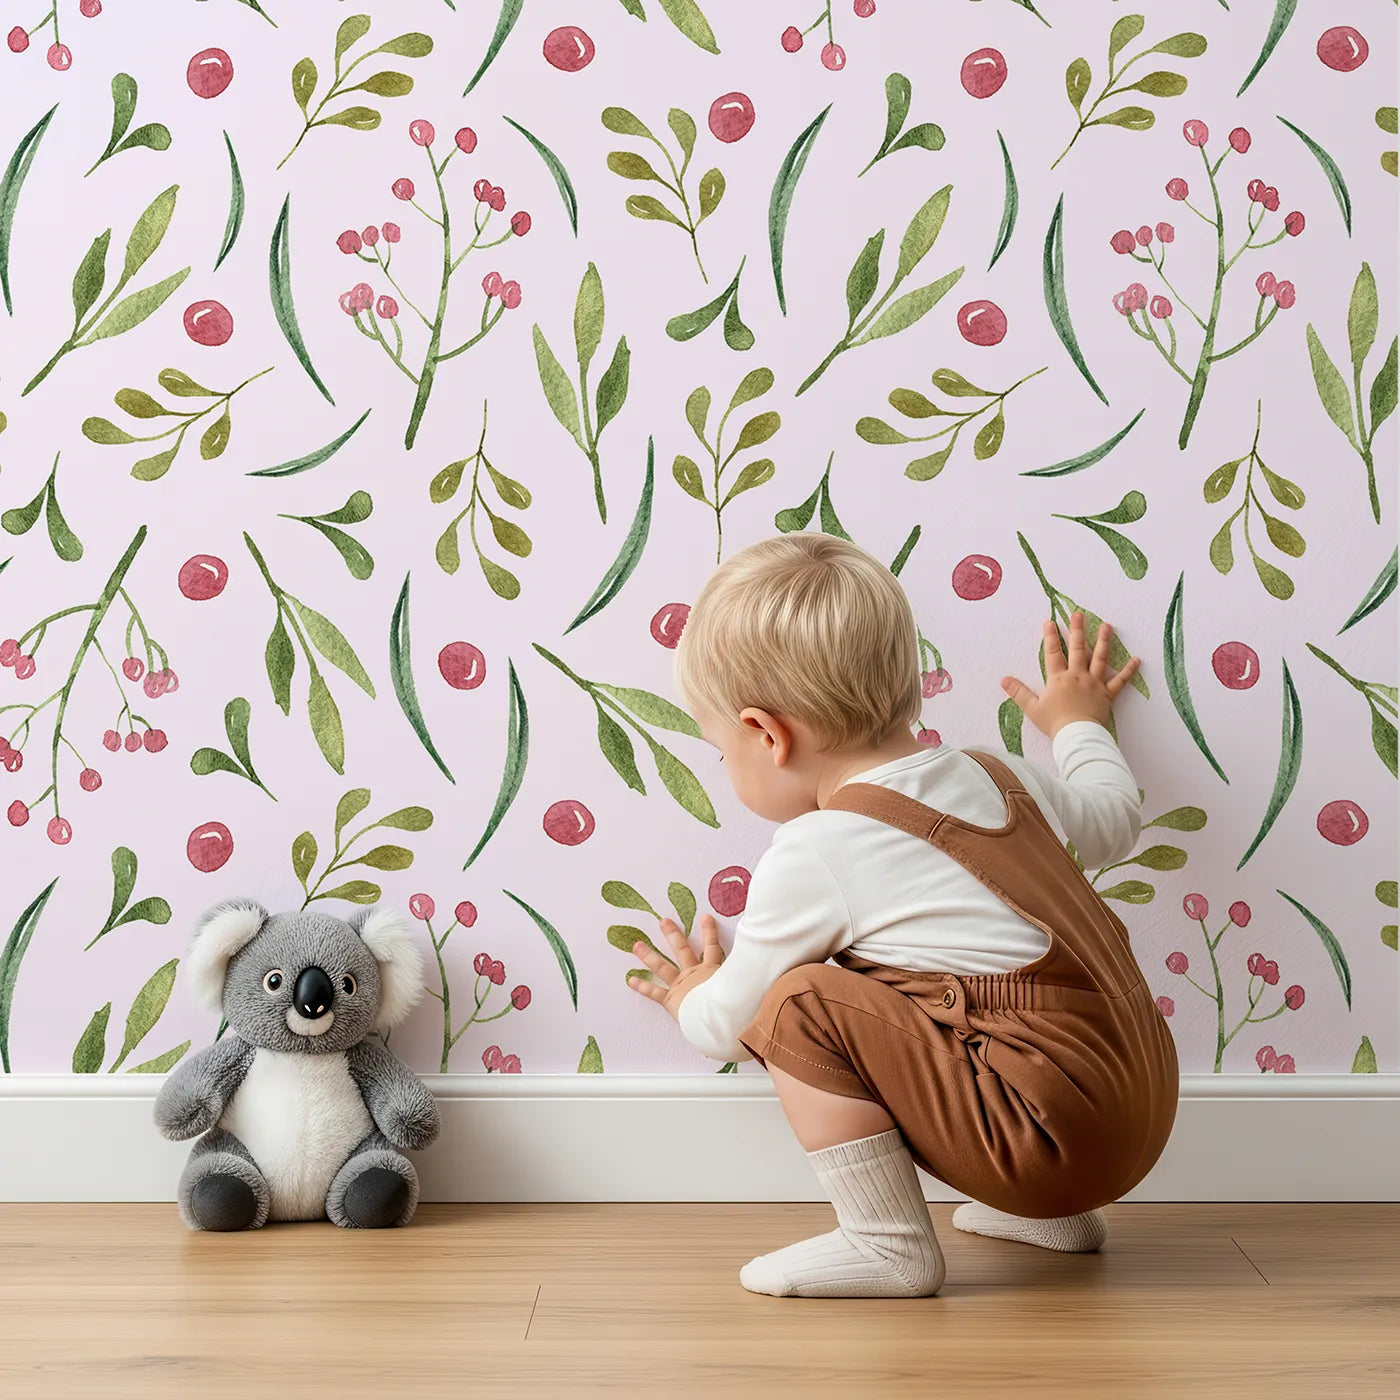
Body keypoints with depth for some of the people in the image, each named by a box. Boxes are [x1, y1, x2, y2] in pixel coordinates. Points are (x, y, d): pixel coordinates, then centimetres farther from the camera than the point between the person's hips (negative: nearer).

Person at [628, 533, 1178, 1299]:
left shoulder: (812, 856, -11)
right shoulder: (994, 776, 9)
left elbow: (730, 1027, 2)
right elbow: (1114, 819, 30)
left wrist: (692, 999, 27)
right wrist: (1079, 722, 49)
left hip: (1056, 1137, -9)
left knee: (802, 1003, -10)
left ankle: (887, 1243, -2)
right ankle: (1051, 1214, 28)